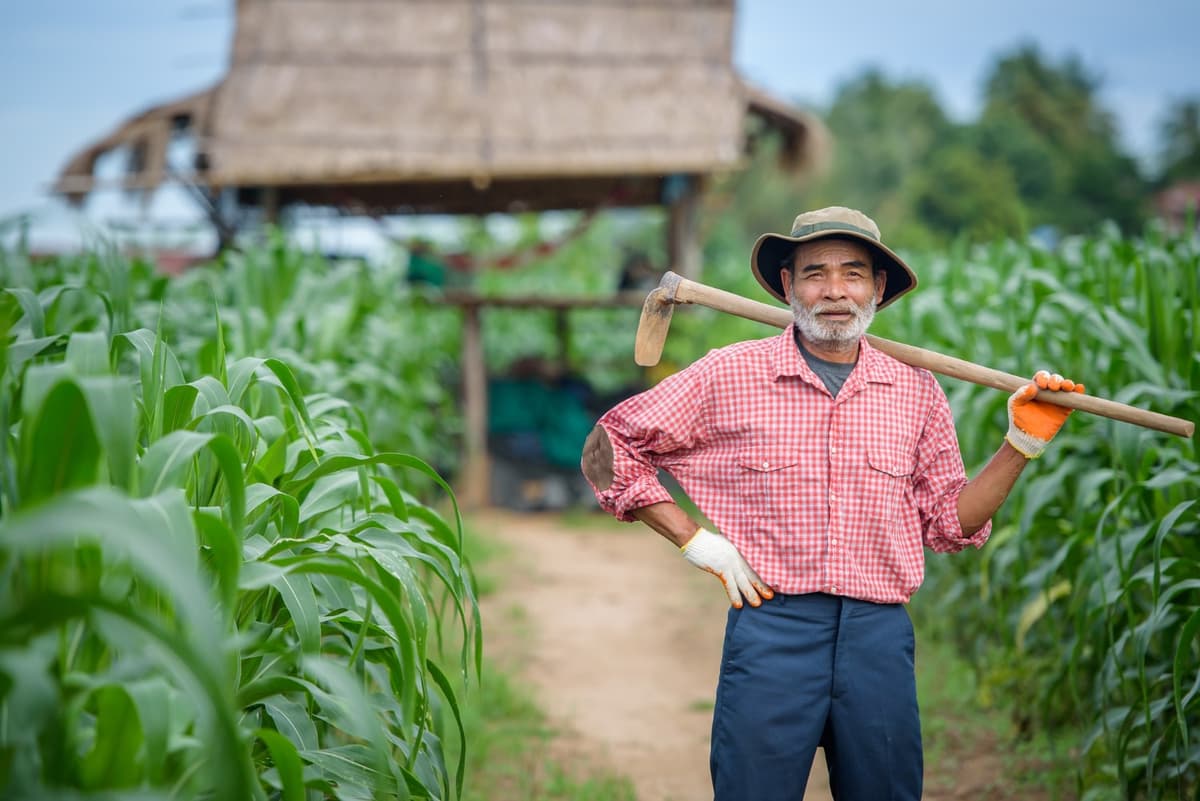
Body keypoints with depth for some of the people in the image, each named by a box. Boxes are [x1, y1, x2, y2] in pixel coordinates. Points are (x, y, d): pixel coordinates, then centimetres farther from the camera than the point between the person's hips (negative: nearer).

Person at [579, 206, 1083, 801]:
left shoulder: (916, 391, 9)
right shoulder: (730, 375, 0)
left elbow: (948, 523, 15)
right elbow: (610, 446, 5)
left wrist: (1022, 443, 5)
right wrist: (694, 540, -1)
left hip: (881, 638, 3)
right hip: (770, 627, -2)